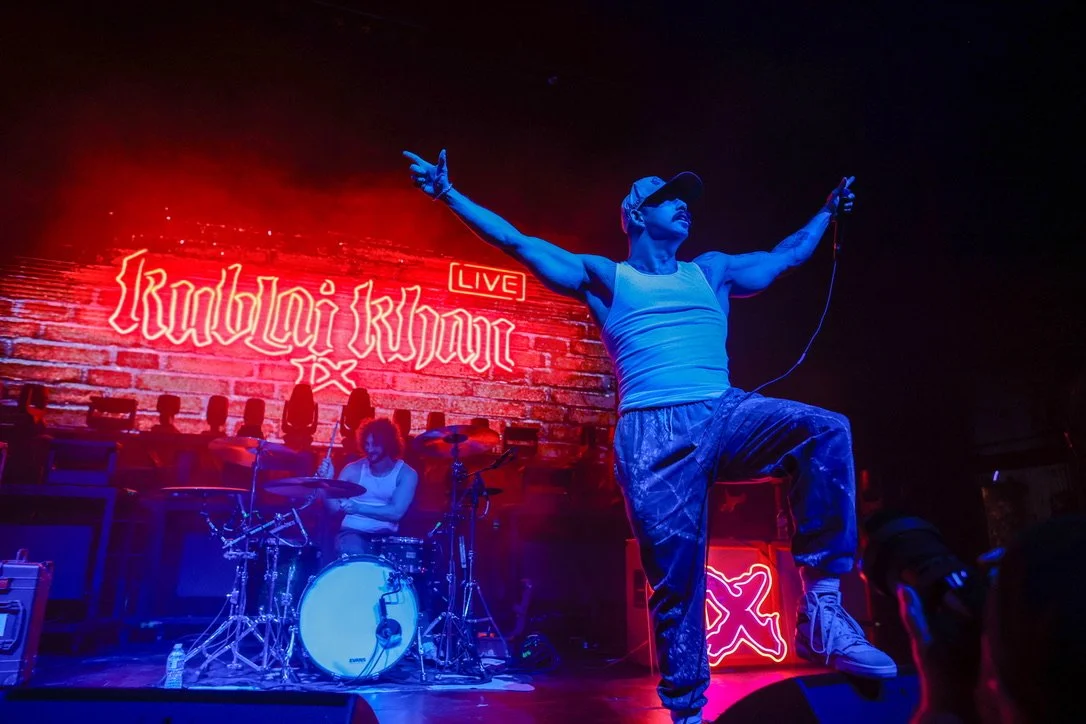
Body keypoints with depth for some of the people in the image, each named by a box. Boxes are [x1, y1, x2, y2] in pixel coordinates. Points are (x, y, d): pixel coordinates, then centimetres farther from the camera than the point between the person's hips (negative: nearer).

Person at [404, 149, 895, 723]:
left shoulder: (711, 271, 24)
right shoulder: (604, 277, 13)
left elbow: (785, 256, 39)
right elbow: (517, 243, 10)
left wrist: (828, 210, 46)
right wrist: (448, 194, 8)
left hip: (724, 414, 3)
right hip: (653, 436, -3)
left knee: (825, 430, -25)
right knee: (674, 577, -5)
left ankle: (821, 610, -19)